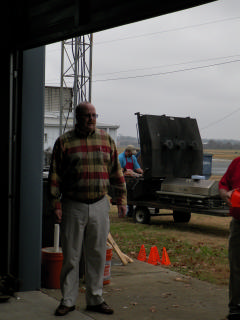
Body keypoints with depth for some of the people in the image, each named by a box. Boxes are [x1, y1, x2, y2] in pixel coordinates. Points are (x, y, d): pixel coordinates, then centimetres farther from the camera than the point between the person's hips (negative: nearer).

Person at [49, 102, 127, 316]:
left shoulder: (106, 140, 8)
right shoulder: (64, 142, 0)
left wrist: (121, 199, 7)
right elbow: (55, 175, -2)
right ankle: (68, 300, 15)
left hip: (99, 206, 3)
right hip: (73, 206, -2)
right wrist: (56, 204, -8)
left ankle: (95, 299, 19)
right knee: (71, 255, 4)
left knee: (97, 255, 8)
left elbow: (116, 171, 12)